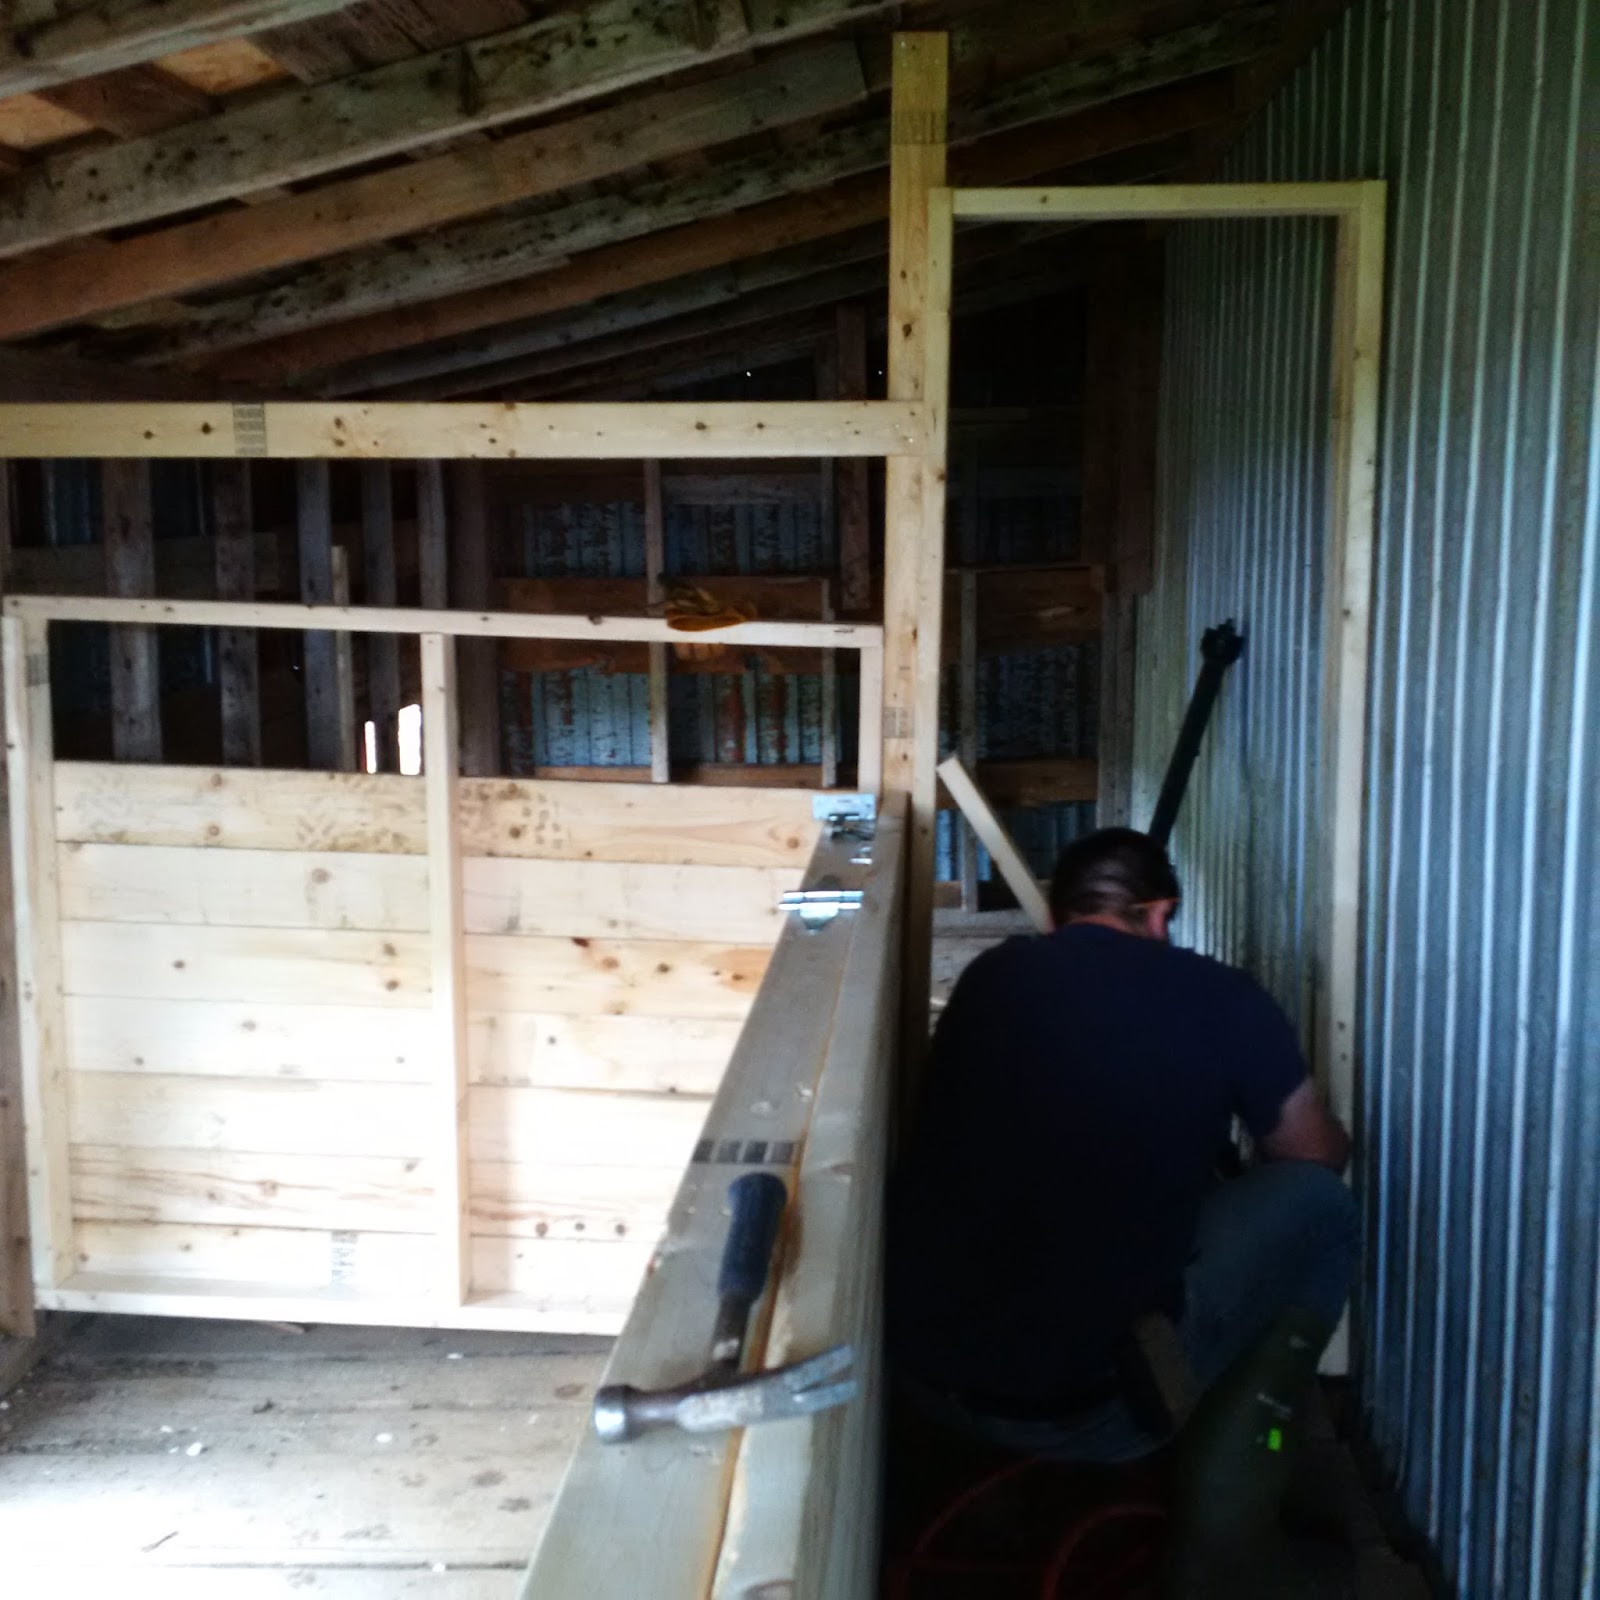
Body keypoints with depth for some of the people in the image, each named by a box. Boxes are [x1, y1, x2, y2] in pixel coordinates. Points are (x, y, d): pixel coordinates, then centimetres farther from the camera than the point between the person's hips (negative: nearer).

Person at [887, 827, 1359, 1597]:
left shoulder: (991, 975, 8)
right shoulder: (1222, 1001, -2)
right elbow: (1322, 1155, 14)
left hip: (918, 1371, 5)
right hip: (1087, 1404, -5)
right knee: (1318, 1208, 12)